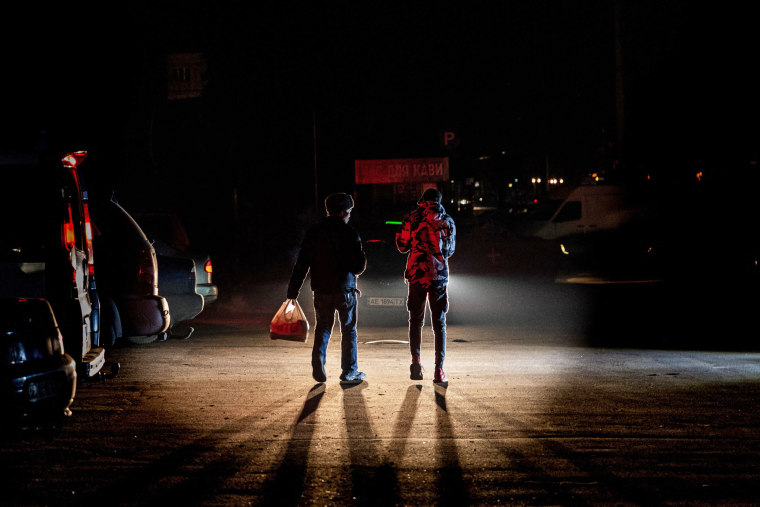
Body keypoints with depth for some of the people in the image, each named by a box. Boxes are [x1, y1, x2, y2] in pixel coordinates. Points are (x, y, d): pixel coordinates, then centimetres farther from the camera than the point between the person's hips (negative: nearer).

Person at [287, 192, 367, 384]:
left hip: (321, 290, 3)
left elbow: (301, 263, 0)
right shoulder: (350, 233, -7)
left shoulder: (314, 232, 3)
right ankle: (349, 372, 14)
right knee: (348, 329, 10)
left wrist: (293, 291, 2)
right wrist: (362, 259, 18)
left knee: (322, 328, 15)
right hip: (345, 289, -3)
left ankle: (318, 366, -2)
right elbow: (359, 267, -6)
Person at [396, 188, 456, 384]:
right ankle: (439, 369, 1)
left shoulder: (411, 218, -1)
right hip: (439, 275, 0)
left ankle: (415, 360, -3)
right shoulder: (447, 221, 2)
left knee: (415, 320, 13)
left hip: (416, 274, 0)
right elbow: (450, 250, 13)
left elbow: (401, 246, 4)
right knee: (439, 323, 6)